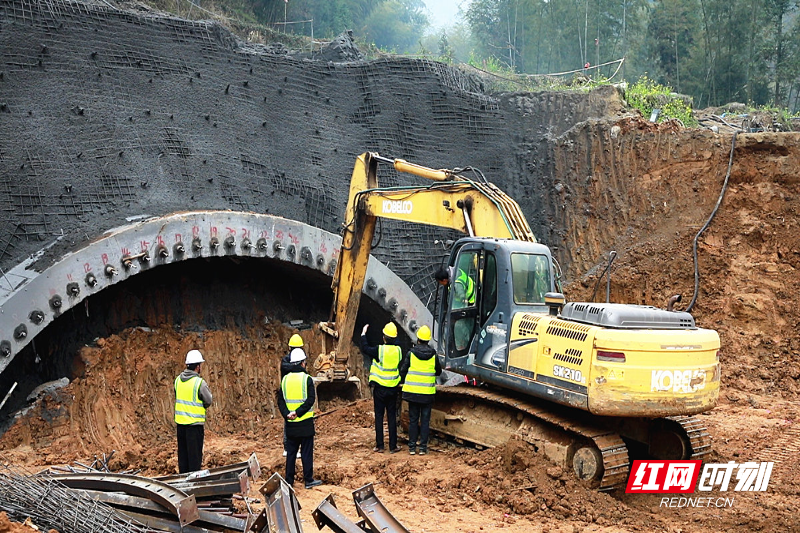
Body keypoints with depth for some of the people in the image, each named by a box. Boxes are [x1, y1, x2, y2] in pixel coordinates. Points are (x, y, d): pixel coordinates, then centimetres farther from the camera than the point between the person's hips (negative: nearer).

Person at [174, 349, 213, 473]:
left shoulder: (178, 380, 4)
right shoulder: (200, 382, -15)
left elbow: (178, 398, 13)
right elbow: (208, 401, -6)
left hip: (180, 421, 6)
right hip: (195, 422, -6)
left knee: (183, 453, 15)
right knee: (195, 455, 2)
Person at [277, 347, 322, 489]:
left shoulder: (285, 379, 4)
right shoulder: (306, 379, -10)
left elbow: (280, 401, 0)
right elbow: (310, 400, -18)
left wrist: (287, 414, -9)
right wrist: (298, 412, -15)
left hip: (290, 424, 4)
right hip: (305, 423, -4)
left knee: (291, 452, 12)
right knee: (307, 453, 4)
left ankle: (289, 480, 15)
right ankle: (308, 480, 9)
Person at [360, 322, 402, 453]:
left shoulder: (379, 350, -13)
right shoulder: (398, 350, -4)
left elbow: (365, 349, 0)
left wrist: (363, 334, 12)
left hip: (379, 389, -3)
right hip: (393, 389, 3)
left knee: (379, 417, 4)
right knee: (392, 417, 7)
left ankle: (379, 446, 6)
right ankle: (393, 446, 10)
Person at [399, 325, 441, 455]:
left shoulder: (410, 353, -6)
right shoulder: (433, 355, -1)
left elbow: (402, 371, -1)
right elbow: (438, 372, 12)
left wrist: (404, 382, 18)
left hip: (412, 391, 0)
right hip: (428, 392, 0)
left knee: (413, 419, 8)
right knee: (425, 420, 6)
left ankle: (412, 447, 9)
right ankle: (423, 447, 6)